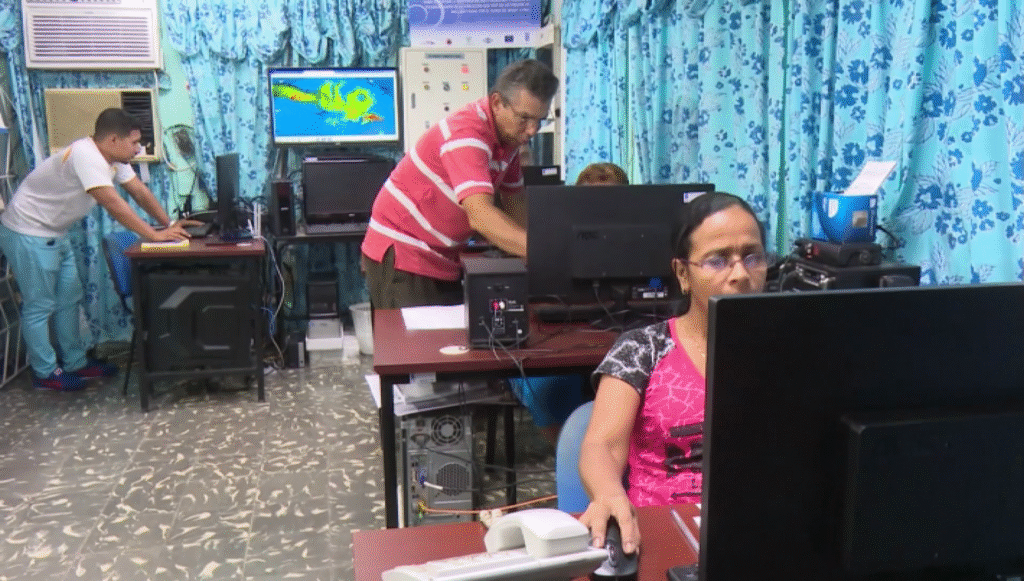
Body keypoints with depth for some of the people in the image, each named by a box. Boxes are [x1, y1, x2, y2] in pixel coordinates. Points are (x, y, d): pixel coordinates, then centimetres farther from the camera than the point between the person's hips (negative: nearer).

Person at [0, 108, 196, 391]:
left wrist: (170, 224, -7)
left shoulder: (113, 158, -1)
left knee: (69, 298, 14)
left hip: (54, 233, 10)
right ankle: (45, 373, 13)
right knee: (40, 306, 1)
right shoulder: (85, 155, -30)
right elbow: (114, 204, -34)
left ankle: (75, 362, 25)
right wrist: (154, 235, -32)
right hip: (28, 234, -10)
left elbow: (140, 191, 2)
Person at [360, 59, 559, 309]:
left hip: (442, 260, 8)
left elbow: (514, 205, 12)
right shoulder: (467, 133, -26)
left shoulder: (510, 134, 2)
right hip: (400, 253, -8)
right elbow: (481, 216, -39)